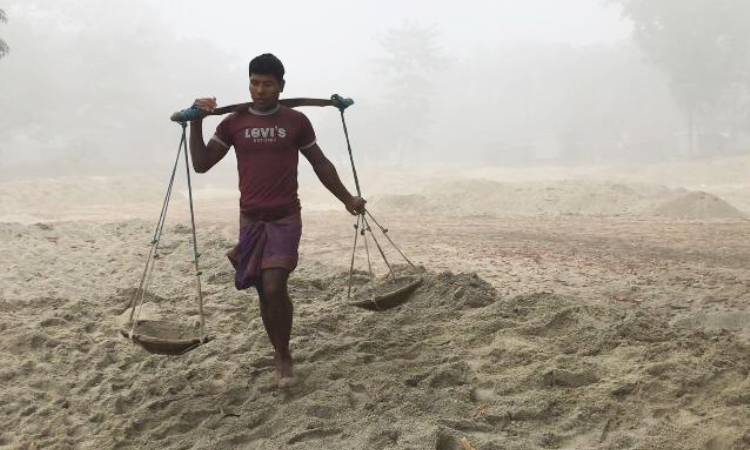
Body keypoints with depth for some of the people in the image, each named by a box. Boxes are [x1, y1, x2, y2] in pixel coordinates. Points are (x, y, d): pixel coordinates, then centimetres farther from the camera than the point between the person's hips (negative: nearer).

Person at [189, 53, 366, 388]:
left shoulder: (296, 121, 1)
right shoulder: (234, 123, 3)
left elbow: (320, 164, 12)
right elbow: (201, 164, 1)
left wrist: (347, 199, 14)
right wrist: (196, 122, -9)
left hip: (286, 219, -2)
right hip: (251, 220, 2)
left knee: (274, 287, -17)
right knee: (265, 293, 7)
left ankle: (284, 356, 1)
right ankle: (280, 355, 23)